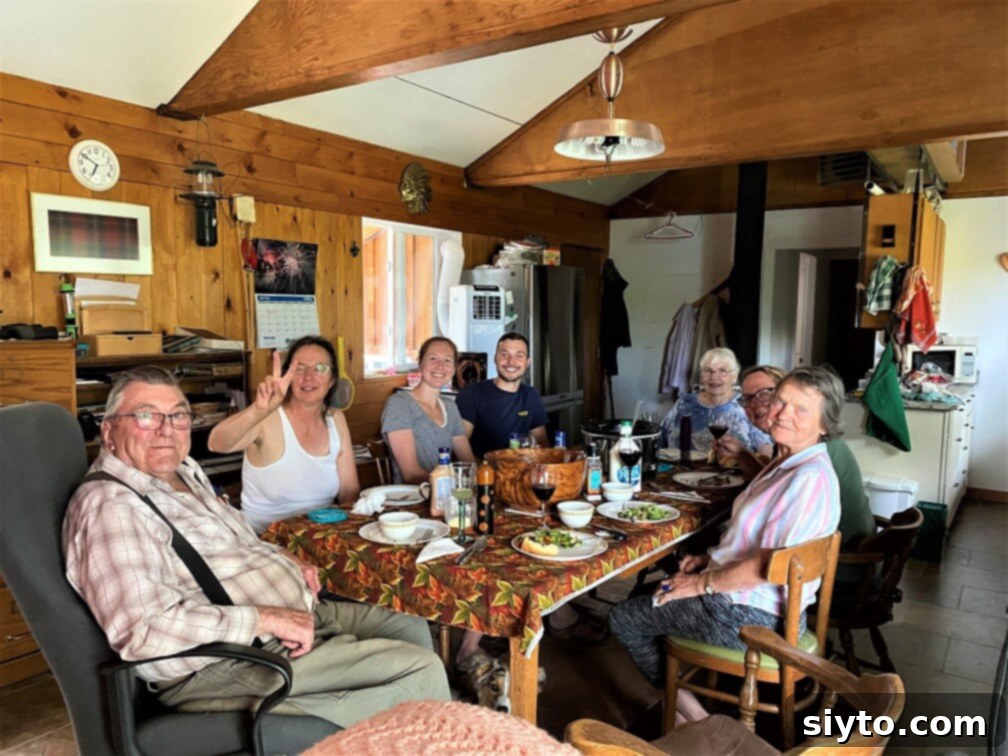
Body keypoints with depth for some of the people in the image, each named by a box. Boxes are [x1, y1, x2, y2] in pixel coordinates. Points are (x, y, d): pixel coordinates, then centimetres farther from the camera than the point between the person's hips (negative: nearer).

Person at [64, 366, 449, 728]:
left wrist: (283, 560, 8)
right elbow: (143, 629, -31)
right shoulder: (110, 506, -19)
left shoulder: (183, 471, 10)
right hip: (232, 666, -10)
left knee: (412, 630, 15)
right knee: (421, 670, -13)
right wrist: (264, 618, -25)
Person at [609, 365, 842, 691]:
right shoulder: (788, 463, 8)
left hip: (752, 615, -10)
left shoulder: (812, 478, -25)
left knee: (623, 618, 1)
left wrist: (703, 583, -17)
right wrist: (711, 558, 7)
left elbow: (771, 565, -28)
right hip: (743, 597, 10)